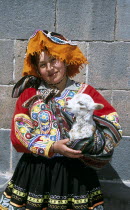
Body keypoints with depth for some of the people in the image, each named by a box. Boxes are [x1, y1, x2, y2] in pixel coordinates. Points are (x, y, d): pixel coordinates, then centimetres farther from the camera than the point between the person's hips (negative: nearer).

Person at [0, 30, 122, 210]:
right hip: (34, 171, 1)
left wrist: (90, 139, -23)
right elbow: (19, 135, -4)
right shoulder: (29, 94, 3)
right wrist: (52, 148, -17)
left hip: (74, 172, -1)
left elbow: (113, 125, -4)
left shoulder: (85, 92, 0)